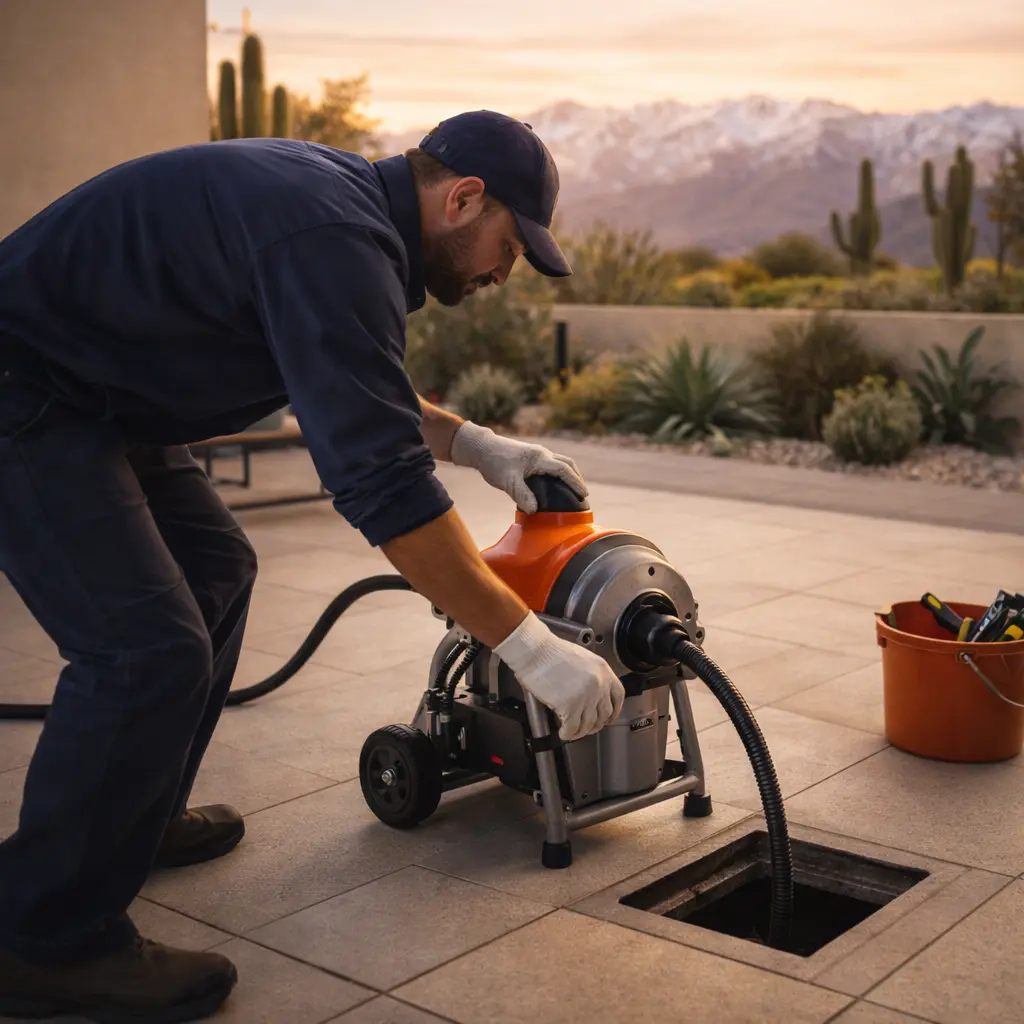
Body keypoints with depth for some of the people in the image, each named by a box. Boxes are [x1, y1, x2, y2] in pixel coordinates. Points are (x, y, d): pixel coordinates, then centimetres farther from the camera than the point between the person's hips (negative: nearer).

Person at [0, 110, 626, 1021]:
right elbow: (382, 485, -31)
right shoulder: (339, 242, -25)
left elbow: (357, 393, 22)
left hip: (84, 391, 11)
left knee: (214, 567, 19)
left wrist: (477, 445, 11)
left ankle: (133, 818, 32)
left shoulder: (338, 196, 8)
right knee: (151, 647, -16)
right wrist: (530, 646, -28)